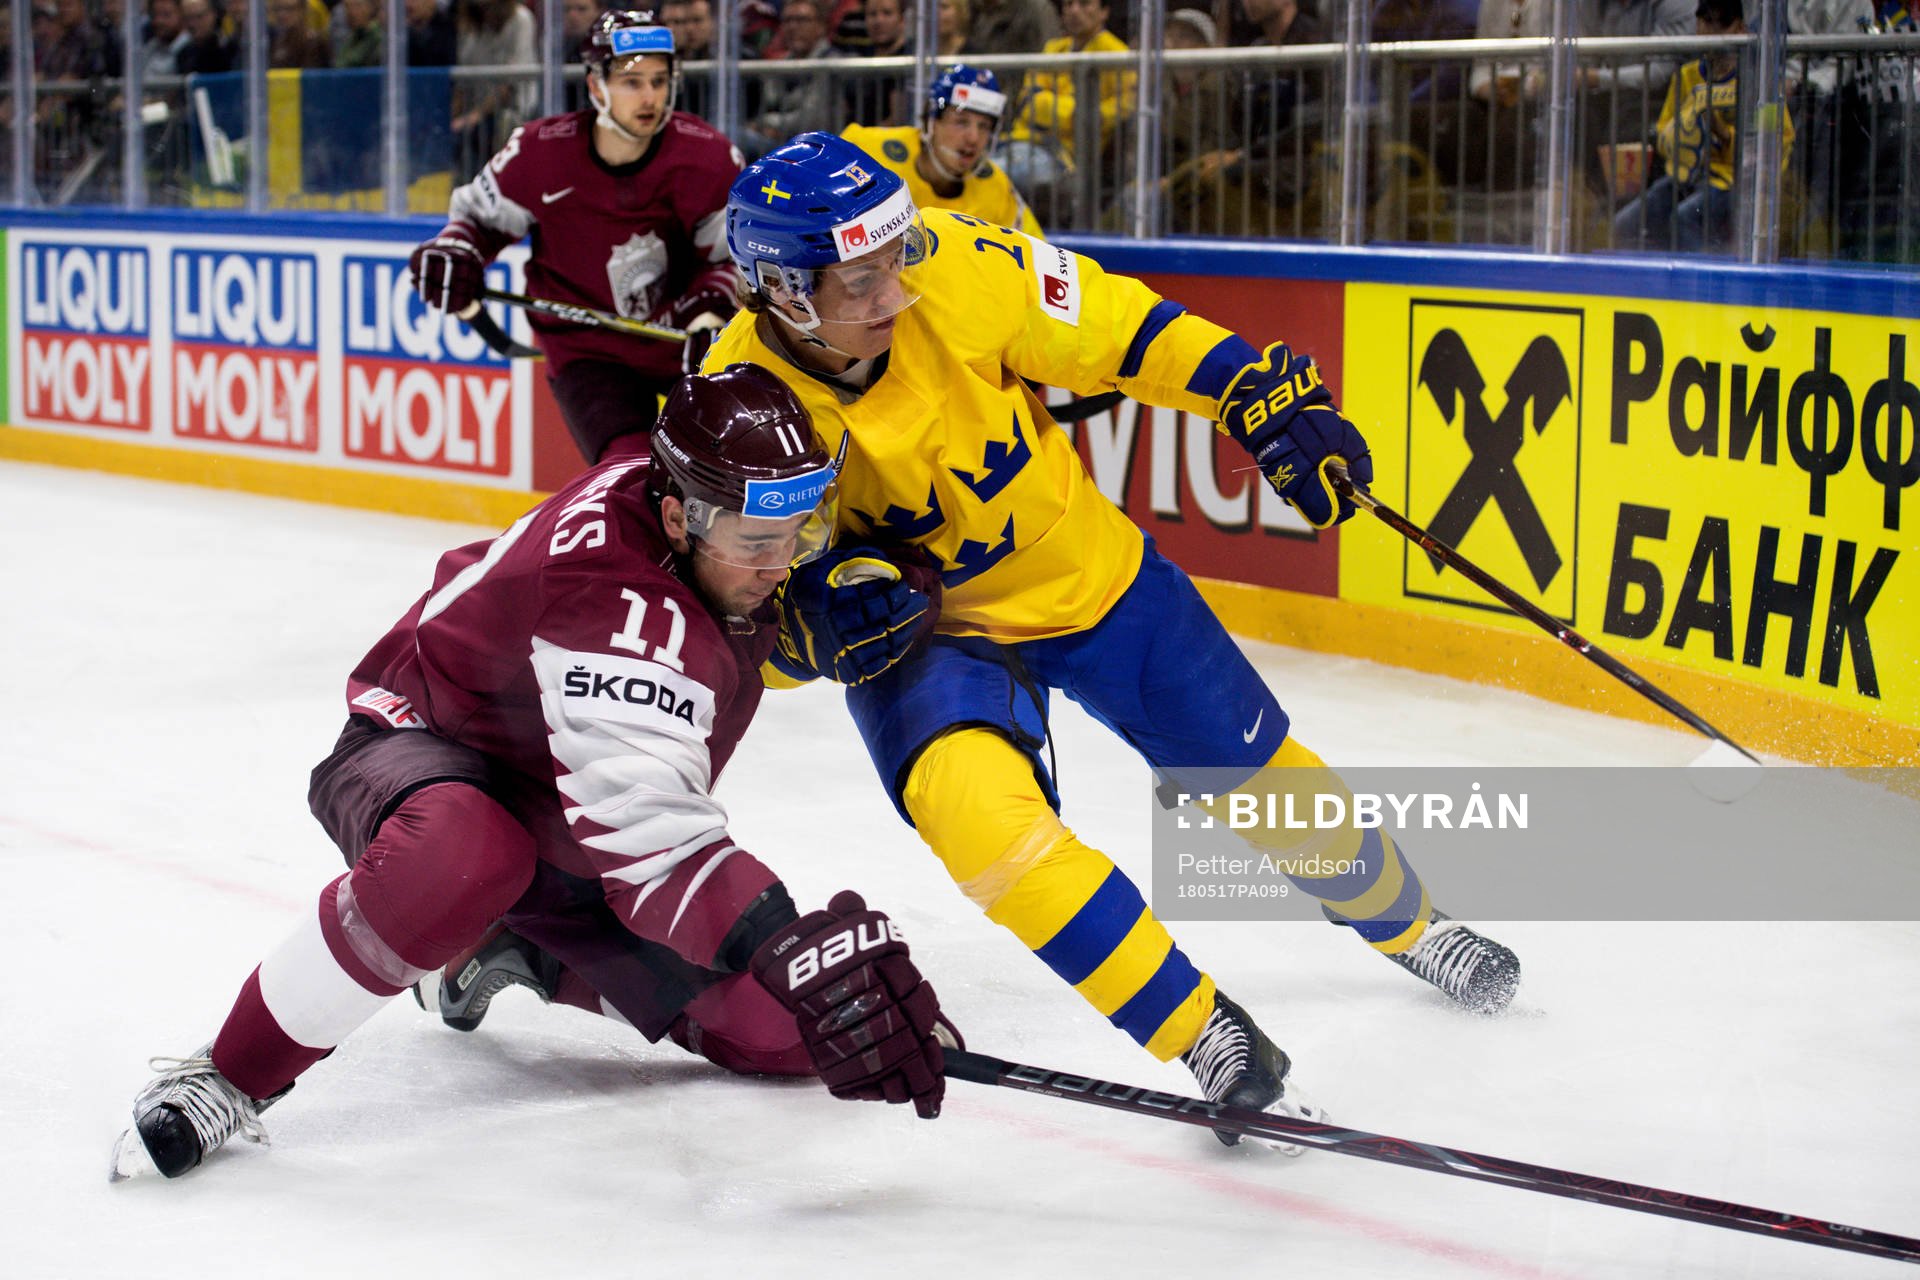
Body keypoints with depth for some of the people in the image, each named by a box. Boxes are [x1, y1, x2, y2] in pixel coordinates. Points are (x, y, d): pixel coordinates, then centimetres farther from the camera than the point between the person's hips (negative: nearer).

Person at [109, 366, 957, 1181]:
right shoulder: (612, 596, -37)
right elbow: (648, 834, -47)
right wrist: (800, 954, -58)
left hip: (565, 826, 8)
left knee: (779, 1034, -5)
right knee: (464, 849, -46)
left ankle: (517, 950, 20)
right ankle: (229, 1079, -28)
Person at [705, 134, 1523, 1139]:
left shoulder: (955, 268, -26)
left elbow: (1113, 329, -13)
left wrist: (1265, 399, -18)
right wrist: (820, 613, -35)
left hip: (1088, 571, 2)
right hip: (926, 630, -2)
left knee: (1262, 778, 14)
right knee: (974, 801, -33)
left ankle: (1409, 926, 47)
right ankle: (1202, 1036, -21)